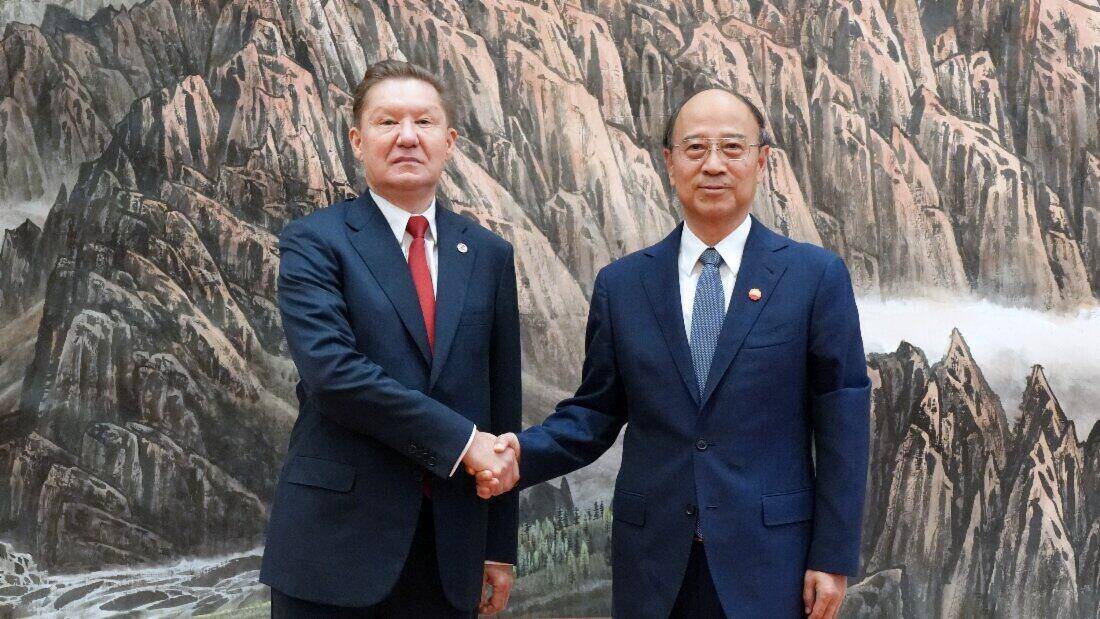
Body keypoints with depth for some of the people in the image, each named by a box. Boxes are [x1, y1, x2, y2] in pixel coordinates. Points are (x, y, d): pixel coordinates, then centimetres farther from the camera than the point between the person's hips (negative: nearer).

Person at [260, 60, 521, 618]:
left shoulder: (488, 255, 9)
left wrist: (499, 548, 10)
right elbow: (331, 370, -17)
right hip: (336, 539, -3)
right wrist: (461, 440, -17)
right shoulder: (314, 241, -2)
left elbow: (502, 403, 10)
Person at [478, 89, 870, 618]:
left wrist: (834, 556, -4)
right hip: (652, 560, 2)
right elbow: (596, 410, 7)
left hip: (768, 558, -2)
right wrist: (522, 454, -11)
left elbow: (842, 420, -2)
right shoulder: (621, 284, 5)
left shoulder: (817, 276, -2)